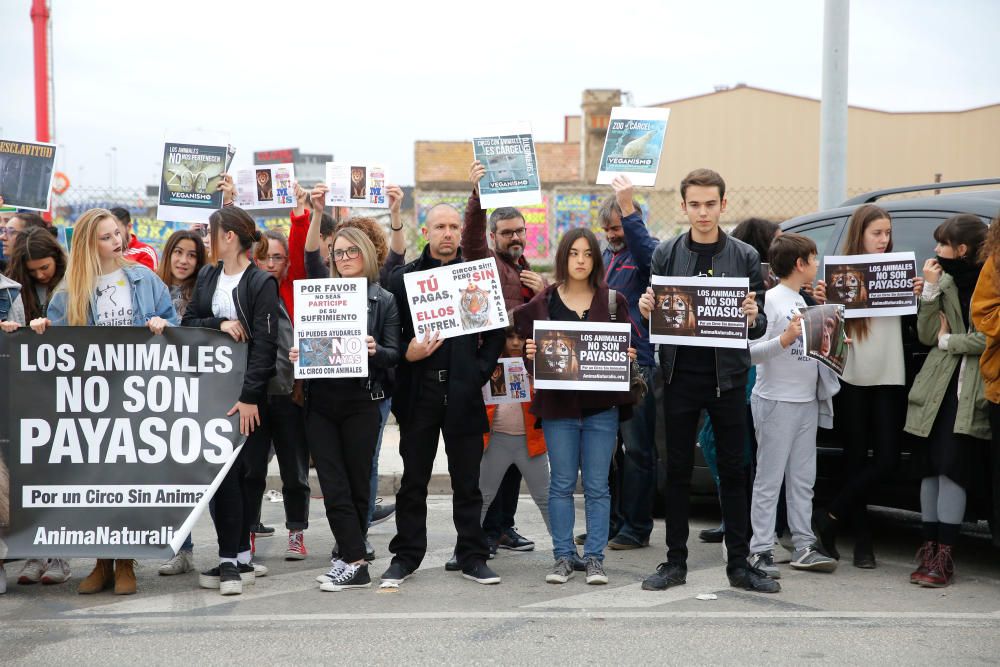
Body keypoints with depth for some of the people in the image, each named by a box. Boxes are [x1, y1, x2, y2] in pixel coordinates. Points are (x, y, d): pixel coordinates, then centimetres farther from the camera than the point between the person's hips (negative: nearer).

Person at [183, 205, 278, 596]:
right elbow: (187, 323, 10)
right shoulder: (207, 277, 12)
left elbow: (264, 344, -12)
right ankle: (237, 558, 3)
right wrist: (219, 323, -10)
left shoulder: (262, 283, -7)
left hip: (251, 392, -5)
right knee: (225, 472, 1)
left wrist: (249, 395, -18)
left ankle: (233, 560, 4)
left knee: (247, 472, -2)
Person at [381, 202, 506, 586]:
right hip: (418, 392, 0)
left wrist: (480, 371, -4)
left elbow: (495, 332, 7)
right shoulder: (402, 278, 6)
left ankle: (473, 557, 15)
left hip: (463, 392, 0)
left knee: (467, 482, 6)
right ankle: (405, 557, 16)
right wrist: (407, 353, -14)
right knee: (413, 480, 7)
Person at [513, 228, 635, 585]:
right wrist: (530, 353, -12)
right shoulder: (543, 302, 5)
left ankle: (595, 557, 10)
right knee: (561, 484, 4)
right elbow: (527, 343, 9)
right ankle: (563, 556, 12)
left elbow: (628, 346, 9)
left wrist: (628, 355, -12)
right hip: (558, 405, 0)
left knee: (597, 486, 3)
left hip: (602, 406, 0)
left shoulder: (613, 300, 6)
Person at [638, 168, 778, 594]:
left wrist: (752, 319, -20)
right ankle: (675, 561, 15)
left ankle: (739, 563, 12)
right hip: (680, 375, 1)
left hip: (727, 377, -1)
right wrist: (645, 311, -14)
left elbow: (759, 327, 3)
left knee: (733, 471, 4)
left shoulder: (745, 257, 3)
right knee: (678, 470, 7)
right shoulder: (666, 254, 5)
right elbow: (654, 317, 8)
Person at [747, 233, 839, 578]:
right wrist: (784, 340, -31)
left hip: (807, 400, 8)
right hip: (777, 401, -8)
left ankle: (804, 547, 18)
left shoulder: (802, 301, 14)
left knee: (803, 479, 12)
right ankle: (760, 551, 0)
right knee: (769, 480, -4)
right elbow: (751, 353, -19)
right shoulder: (771, 300, -12)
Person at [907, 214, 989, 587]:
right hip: (938, 384, 5)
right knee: (932, 466, 4)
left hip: (973, 389, -5)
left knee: (952, 466, -9)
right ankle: (930, 550, 9)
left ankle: (943, 557, -5)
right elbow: (926, 335, 5)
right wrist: (930, 289, -3)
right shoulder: (946, 280, 12)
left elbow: (989, 338, -13)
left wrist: (947, 340, -3)